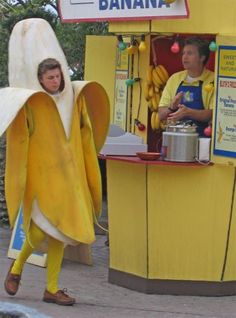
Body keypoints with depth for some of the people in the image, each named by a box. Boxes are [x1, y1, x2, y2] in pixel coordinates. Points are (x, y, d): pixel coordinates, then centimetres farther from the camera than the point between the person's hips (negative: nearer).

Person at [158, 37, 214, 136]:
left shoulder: (213, 80, 0)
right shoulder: (174, 79, 13)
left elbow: (213, 114, -9)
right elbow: (161, 115, 13)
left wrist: (188, 112, -21)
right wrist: (172, 107, -8)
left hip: (201, 139, -4)